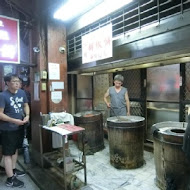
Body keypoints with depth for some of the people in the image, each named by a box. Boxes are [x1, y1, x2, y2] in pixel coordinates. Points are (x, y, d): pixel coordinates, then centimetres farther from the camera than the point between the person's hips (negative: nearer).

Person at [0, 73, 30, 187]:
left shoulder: (22, 92, -1)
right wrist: (14, 120, -23)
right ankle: (10, 179, 18)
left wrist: (27, 115, -6)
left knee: (16, 149, 21)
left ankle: (13, 169, 41)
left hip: (20, 127, 7)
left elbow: (26, 105, 11)